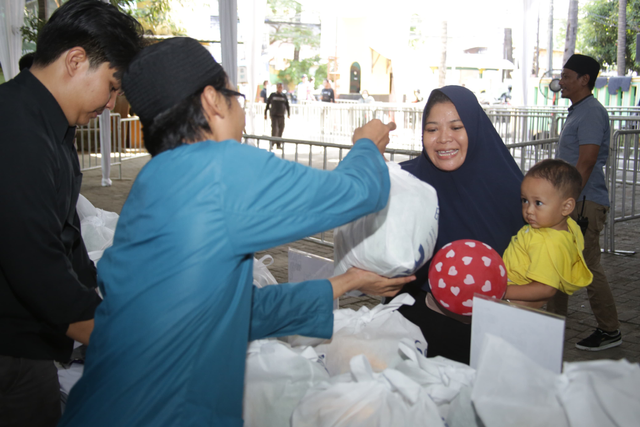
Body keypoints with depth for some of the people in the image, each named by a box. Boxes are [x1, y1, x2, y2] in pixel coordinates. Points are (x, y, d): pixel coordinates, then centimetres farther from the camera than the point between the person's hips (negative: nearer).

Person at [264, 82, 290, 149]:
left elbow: (287, 105, 14)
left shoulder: (284, 96, 8)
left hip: (281, 116, 3)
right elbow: (267, 104, 7)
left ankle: (278, 144, 14)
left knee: (281, 130, 4)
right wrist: (265, 113, 6)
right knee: (274, 129, -13)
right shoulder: (272, 95, 3)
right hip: (274, 115, -3)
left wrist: (288, 114, 6)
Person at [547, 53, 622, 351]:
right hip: (572, 201, 10)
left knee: (587, 268, -6)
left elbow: (586, 163, -21)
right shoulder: (577, 111, 17)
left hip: (585, 203, -10)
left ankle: (609, 331, 5)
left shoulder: (592, 113, -14)